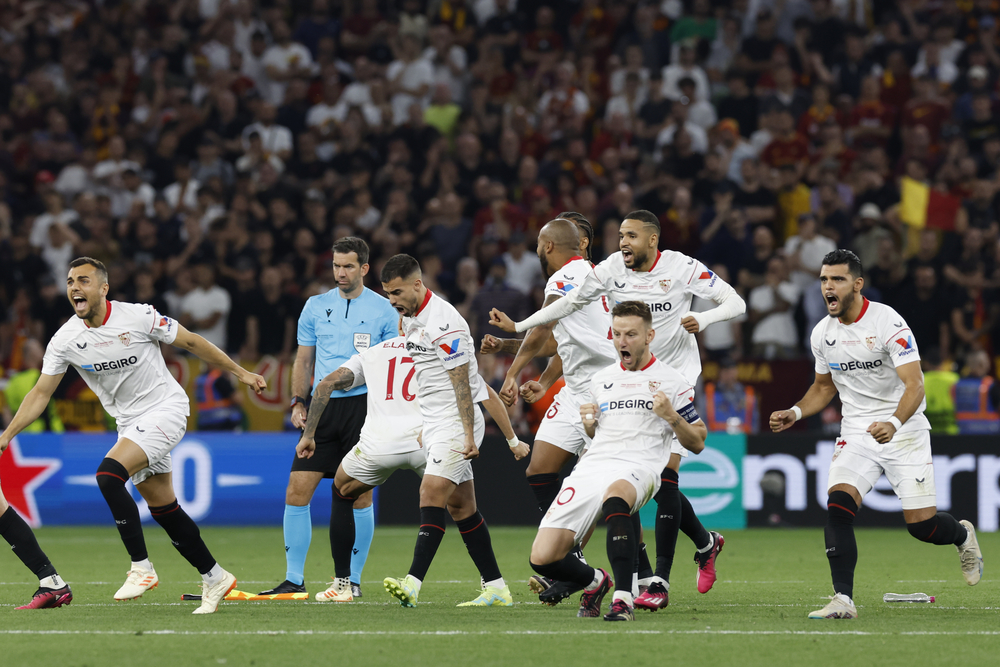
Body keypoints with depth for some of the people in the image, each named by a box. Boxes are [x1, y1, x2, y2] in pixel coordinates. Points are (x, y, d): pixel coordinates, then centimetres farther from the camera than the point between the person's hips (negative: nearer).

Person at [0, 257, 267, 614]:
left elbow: (192, 342, -6)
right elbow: (41, 393, 2)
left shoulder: (138, 317, -16)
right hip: (129, 423, 6)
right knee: (164, 510, 5)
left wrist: (241, 373, -2)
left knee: (108, 475, -24)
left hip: (165, 407, -6)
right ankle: (214, 578, 20)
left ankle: (141, 567, -17)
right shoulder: (65, 340, -4)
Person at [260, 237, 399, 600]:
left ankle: (353, 580, 8)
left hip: (364, 404, -3)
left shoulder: (383, 310, 3)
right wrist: (297, 402, 7)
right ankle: (294, 579, 1)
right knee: (297, 491, -5)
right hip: (322, 407, 3)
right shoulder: (315, 306, 11)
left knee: (360, 496, -2)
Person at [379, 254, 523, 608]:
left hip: (456, 420, -10)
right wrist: (425, 428, 24)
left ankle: (413, 583, -26)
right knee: (460, 505, 8)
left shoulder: (444, 322, -18)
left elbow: (461, 381, -20)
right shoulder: (410, 318, 12)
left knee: (432, 493, -18)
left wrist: (469, 436, -22)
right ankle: (496, 588, 11)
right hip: (435, 423, 10)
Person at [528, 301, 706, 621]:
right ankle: (595, 581, 20)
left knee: (615, 496, -45)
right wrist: (588, 422, 11)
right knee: (542, 558, -13)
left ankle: (623, 599, -40)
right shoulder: (600, 379, 21)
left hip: (637, 468, -5)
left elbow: (697, 443, 9)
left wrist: (671, 416, -10)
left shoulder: (672, 381, 8)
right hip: (592, 466, 5)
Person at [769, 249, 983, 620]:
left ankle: (962, 535, 32)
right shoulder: (822, 334, 2)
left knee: (921, 525, -5)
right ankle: (843, 600, -19)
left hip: (903, 431, -4)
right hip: (856, 433, 4)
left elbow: (914, 385, -23)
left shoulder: (888, 323, -17)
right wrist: (795, 413, 2)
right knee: (838, 505, -20)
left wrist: (893, 423, -41)